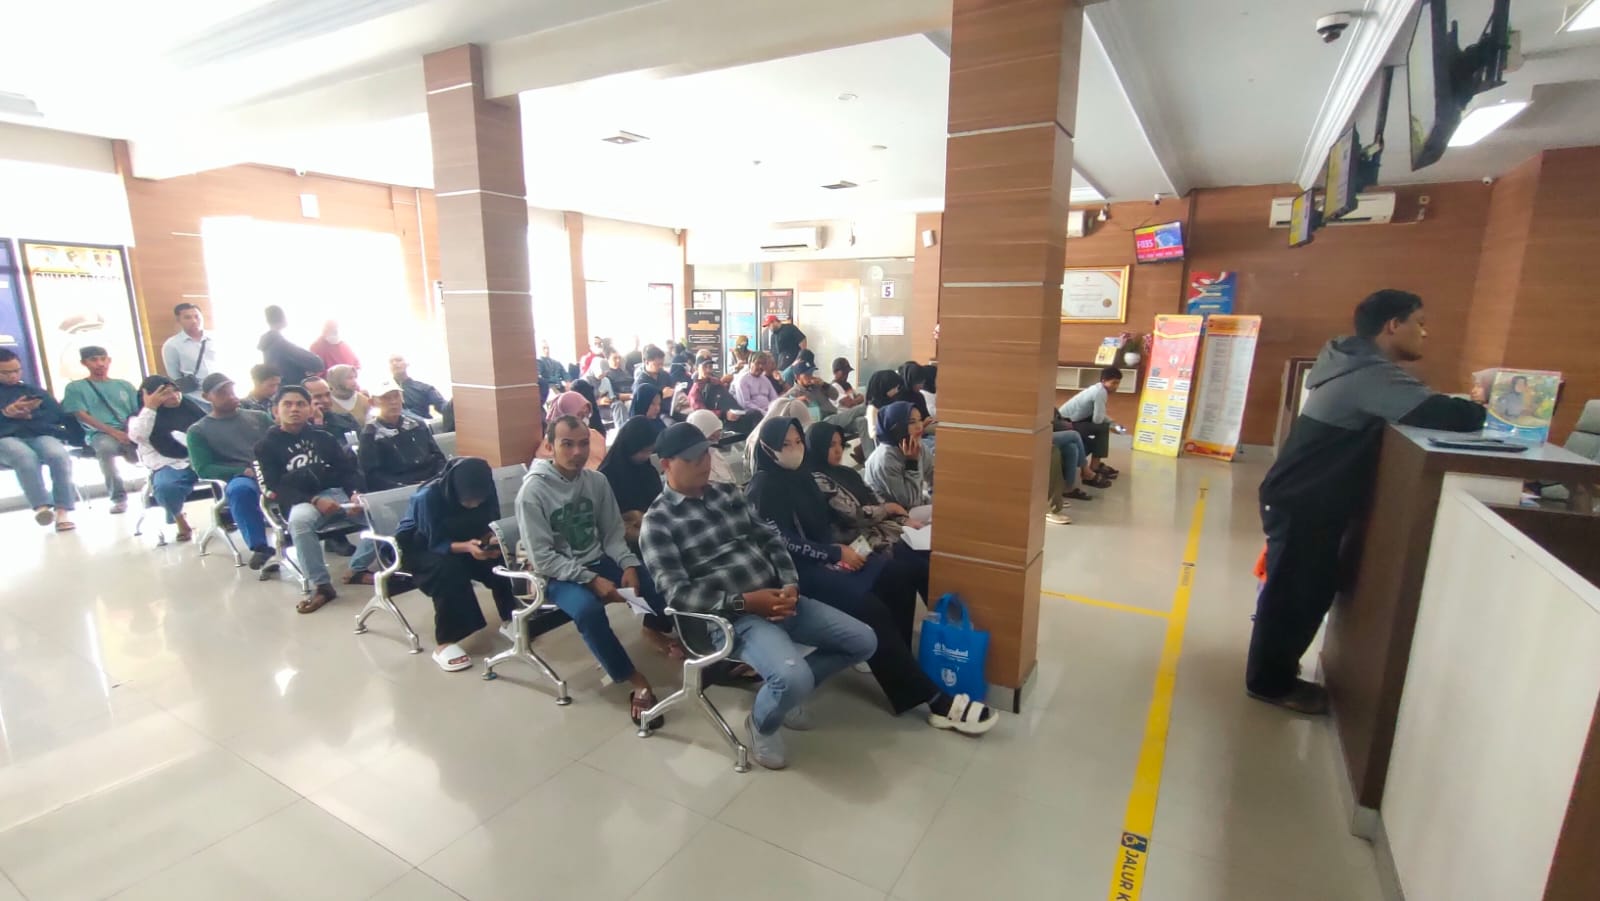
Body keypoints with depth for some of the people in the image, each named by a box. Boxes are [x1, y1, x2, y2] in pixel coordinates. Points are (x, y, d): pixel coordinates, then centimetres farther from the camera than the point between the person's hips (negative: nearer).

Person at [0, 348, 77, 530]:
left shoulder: (35, 392, 27)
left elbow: (58, 416, 14)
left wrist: (31, 416, -5)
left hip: (41, 435, 1)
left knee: (59, 455, -36)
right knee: (26, 457, -40)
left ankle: (63, 510, -39)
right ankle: (41, 506, -46)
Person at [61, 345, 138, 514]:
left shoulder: (124, 385, 22)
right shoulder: (75, 387, 13)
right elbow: (82, 416, 1)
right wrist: (113, 431, -15)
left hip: (129, 433, 2)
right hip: (100, 434, -2)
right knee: (105, 446, -39)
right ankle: (118, 497, -28)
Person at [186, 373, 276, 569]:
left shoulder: (258, 416, 21)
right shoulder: (198, 431, 13)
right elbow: (204, 469, 1)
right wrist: (244, 470, -15)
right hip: (239, 478, -2)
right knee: (240, 490, -40)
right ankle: (260, 547, -31)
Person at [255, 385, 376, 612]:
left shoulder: (323, 438, 20)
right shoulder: (267, 446, 12)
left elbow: (349, 469, 12)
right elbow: (276, 487, -1)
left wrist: (355, 493, -12)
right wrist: (314, 500, -20)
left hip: (340, 493, 3)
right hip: (303, 501, -2)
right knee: (299, 520, -38)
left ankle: (358, 568, -9)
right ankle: (321, 585, -26)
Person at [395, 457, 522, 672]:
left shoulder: (483, 491, -20)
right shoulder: (428, 496, -33)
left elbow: (493, 524, -9)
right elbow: (436, 544, -29)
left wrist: (492, 540, -31)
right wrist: (466, 547, -47)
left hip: (464, 540, 5)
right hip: (418, 547, -4)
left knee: (501, 559, -21)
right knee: (449, 569, -34)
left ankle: (510, 618, -3)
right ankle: (444, 643, -24)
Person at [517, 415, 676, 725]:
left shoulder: (597, 480, -1)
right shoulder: (533, 492, -15)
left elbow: (613, 533, 4)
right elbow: (543, 559, -17)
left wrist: (628, 565, -15)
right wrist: (591, 580, -23)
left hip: (599, 561, 5)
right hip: (558, 575, -4)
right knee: (589, 609, -36)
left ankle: (655, 628, 16)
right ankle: (637, 682, -21)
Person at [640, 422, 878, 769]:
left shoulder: (727, 493, 13)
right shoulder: (657, 522, -6)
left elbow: (771, 540, 13)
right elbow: (678, 594, -14)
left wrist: (791, 585, -5)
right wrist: (745, 601, -20)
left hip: (777, 598, 7)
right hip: (729, 617, -7)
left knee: (864, 641, 3)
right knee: (793, 678, -31)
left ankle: (786, 689, 21)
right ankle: (762, 725, 6)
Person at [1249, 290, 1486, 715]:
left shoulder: (1359, 366, 11)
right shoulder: (1374, 375, -21)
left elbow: (1419, 409, 19)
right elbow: (1445, 416, -29)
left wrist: (1467, 408, 2)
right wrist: (1481, 411, -8)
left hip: (1305, 500, 10)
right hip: (1301, 505, -10)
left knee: (1308, 590, 20)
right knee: (1293, 593, 3)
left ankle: (1275, 671, 34)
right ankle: (1270, 682, 18)